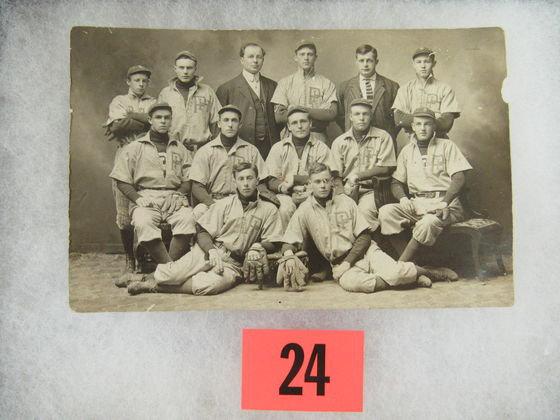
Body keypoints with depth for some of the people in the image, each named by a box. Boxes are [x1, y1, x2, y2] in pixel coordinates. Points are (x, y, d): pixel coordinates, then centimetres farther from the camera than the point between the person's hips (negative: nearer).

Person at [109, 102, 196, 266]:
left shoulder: (179, 148, 21)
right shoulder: (135, 148, 15)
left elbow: (187, 180, 16)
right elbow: (122, 181, 9)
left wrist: (177, 195, -4)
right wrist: (138, 198, -7)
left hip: (174, 198, 1)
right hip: (146, 198, -1)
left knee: (188, 219, -32)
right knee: (143, 223, -35)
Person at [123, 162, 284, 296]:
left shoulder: (269, 210, 10)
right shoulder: (223, 204, 12)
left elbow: (273, 244, 8)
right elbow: (203, 232, 6)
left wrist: (257, 248, -13)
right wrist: (212, 251, -13)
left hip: (234, 264, -1)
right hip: (208, 252, 1)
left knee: (210, 285, -35)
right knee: (173, 275, -28)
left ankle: (154, 286, -16)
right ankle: (147, 277, 5)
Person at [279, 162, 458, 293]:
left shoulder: (345, 201, 6)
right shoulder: (304, 211, 4)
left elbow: (365, 236, 3)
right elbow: (288, 243, 1)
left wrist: (347, 262, -10)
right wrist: (289, 256, -23)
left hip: (366, 251, 1)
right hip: (340, 263, -1)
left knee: (394, 272, -28)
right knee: (349, 282, -36)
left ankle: (431, 272, 3)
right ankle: (406, 278, -18)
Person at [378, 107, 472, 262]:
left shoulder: (446, 146, 8)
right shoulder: (407, 151, 19)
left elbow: (459, 179, -2)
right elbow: (396, 182, 16)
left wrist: (444, 203, -19)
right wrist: (403, 198, -7)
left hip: (446, 204, -3)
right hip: (416, 203, 4)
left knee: (429, 222, -37)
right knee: (385, 212, -24)